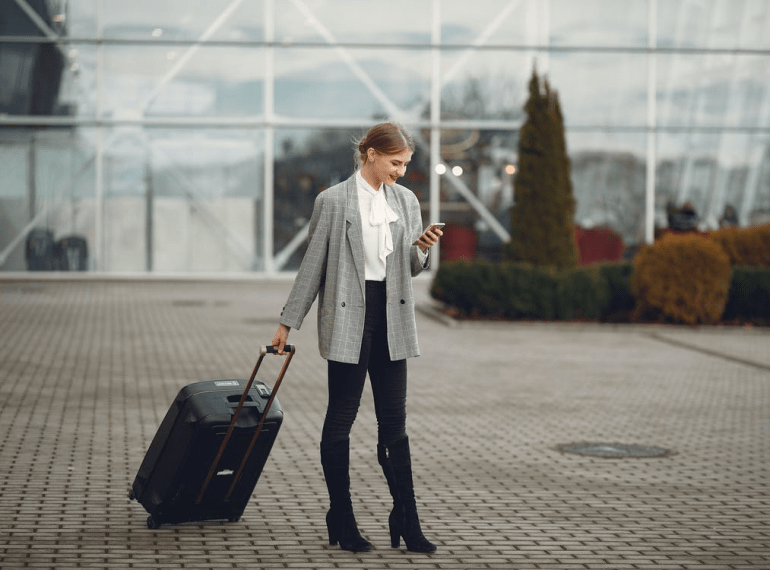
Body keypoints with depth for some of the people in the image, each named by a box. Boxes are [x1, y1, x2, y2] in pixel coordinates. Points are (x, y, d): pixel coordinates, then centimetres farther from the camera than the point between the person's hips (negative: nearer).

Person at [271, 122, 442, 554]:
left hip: (391, 318, 4)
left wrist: (423, 250, -8)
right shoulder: (334, 201, -5)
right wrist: (289, 321, 0)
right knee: (341, 418, 3)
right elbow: (313, 264, 0)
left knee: (395, 422, 5)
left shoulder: (406, 200, 10)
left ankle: (406, 521, 9)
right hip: (348, 318, -4)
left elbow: (413, 268, 14)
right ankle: (342, 521, 12)